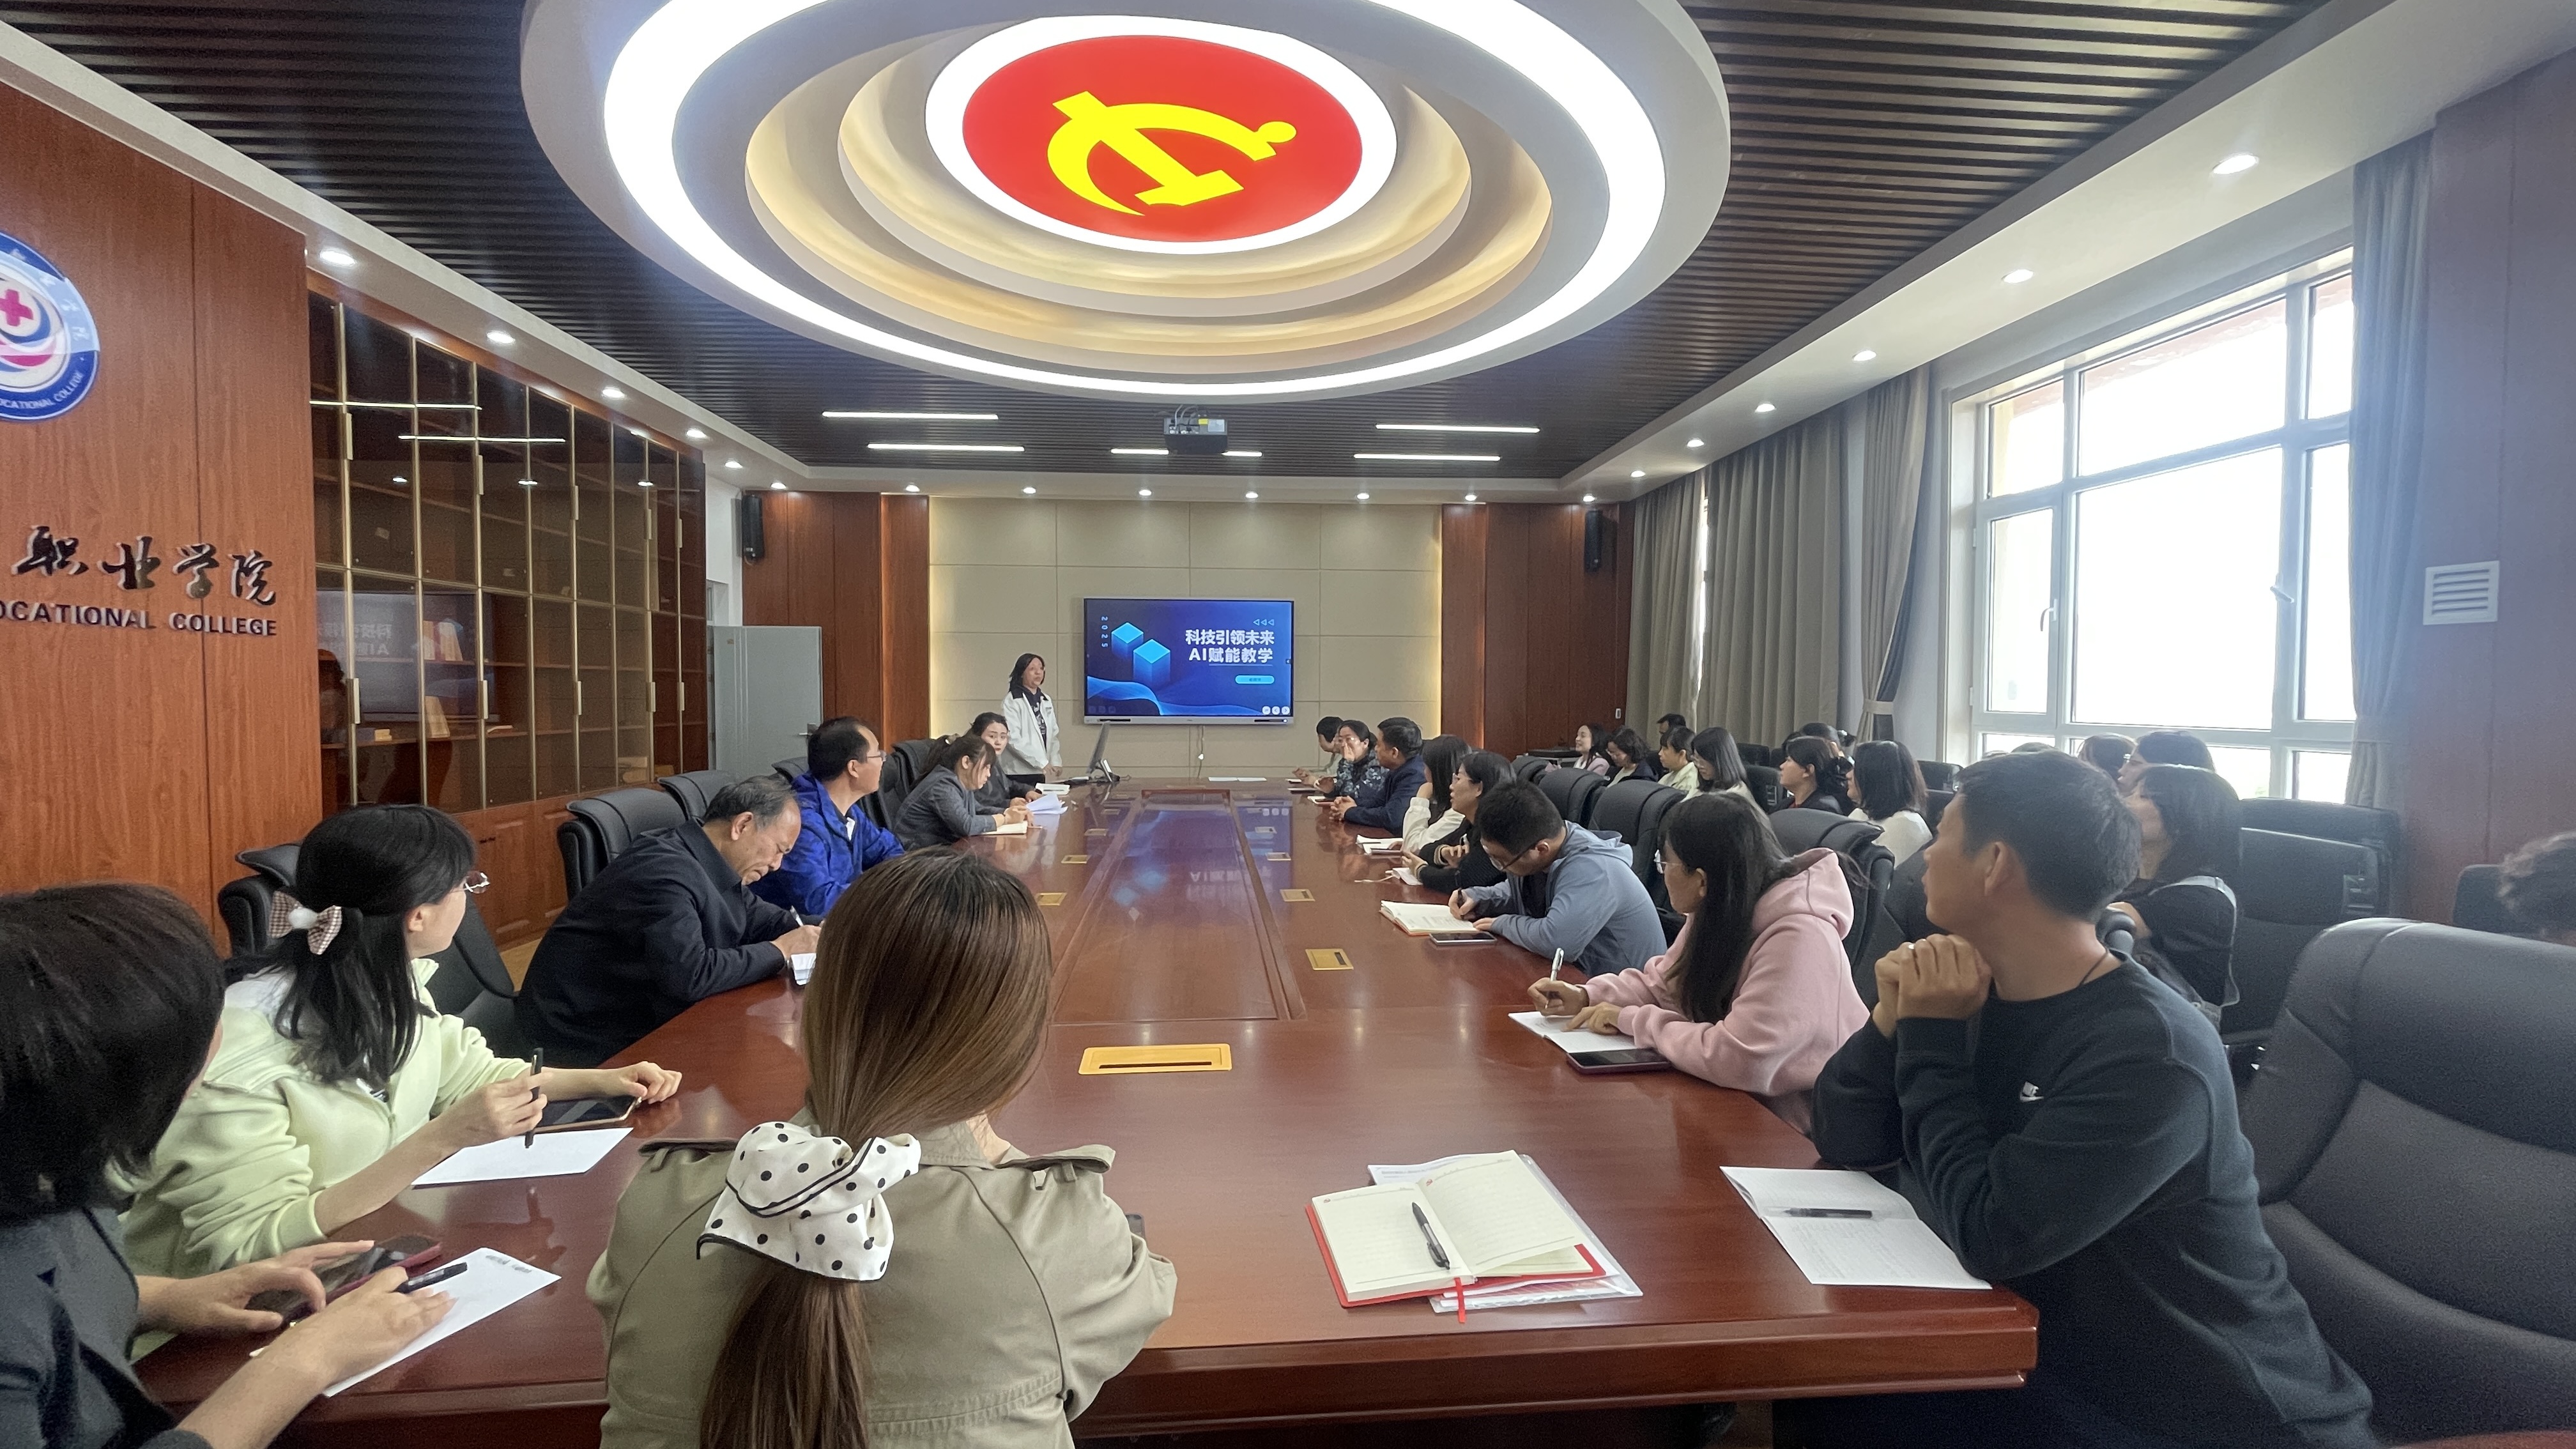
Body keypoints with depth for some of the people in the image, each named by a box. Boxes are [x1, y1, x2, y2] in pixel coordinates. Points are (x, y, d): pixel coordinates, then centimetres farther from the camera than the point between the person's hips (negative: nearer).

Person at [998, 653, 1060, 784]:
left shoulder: (1046, 701, 12)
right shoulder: (1011, 701, -7)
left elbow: (1053, 735, 12)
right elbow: (1013, 738, -15)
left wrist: (1056, 761, -4)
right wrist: (1042, 762, -18)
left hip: (1039, 772, 6)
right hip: (1018, 772, -6)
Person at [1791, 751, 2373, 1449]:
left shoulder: (2149, 1053, -26)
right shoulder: (1978, 998, -4)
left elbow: (1990, 1235, -31)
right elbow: (1842, 1142, 0)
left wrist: (1930, 1038, -22)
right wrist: (1894, 1020, -17)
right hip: (2059, 1364, 6)